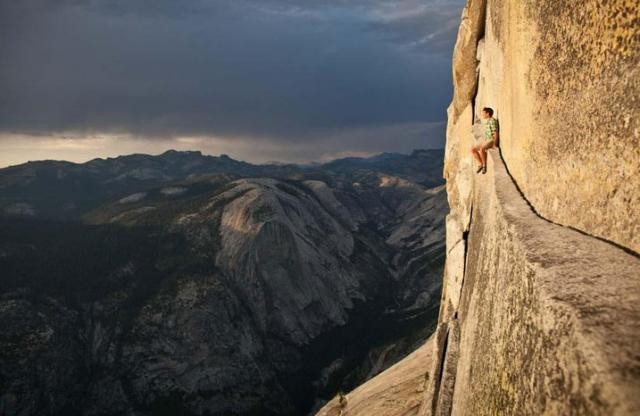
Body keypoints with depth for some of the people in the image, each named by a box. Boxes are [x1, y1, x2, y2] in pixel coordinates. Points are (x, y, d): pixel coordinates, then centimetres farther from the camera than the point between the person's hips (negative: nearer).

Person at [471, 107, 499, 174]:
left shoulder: (492, 121, -8)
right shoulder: (487, 122, 20)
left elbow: (496, 133, -15)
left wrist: (495, 144, -22)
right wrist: (483, 143, 13)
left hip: (492, 141, -10)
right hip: (486, 141, 10)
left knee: (481, 149, -35)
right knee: (473, 149, 1)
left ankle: (484, 166, -24)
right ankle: (480, 164, -2)